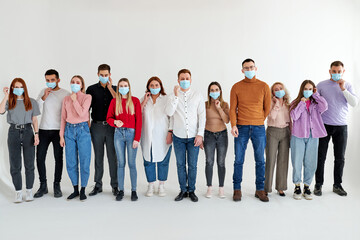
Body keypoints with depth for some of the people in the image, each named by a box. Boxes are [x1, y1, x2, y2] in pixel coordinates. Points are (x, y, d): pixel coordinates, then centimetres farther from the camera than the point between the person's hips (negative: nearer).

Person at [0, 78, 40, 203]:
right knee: (15, 165, 4)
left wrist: (36, 134, -3)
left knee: (29, 164, 2)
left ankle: (29, 191, 13)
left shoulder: (31, 102, 8)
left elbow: (34, 120, 8)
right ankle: (18, 191, 14)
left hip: (27, 132, 0)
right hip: (14, 133, 1)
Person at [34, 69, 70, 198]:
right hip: (44, 130, 3)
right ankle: (43, 185, 16)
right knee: (40, 158, 2)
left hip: (58, 130, -2)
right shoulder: (43, 92, 9)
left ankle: (57, 185, 14)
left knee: (58, 158, 1)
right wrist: (44, 97, -11)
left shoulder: (66, 93, 0)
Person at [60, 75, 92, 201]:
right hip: (69, 130, 4)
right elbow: (63, 118, 12)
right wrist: (61, 135, 8)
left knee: (84, 161, -1)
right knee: (71, 162, 5)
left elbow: (82, 113, -13)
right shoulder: (66, 99, 12)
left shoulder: (87, 97, 1)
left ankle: (83, 190, 12)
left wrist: (75, 100, -8)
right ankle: (75, 189, 19)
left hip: (82, 129, -3)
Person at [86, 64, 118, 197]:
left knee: (112, 156, 1)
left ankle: (115, 185, 11)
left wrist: (110, 88, -9)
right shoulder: (91, 89, 7)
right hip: (97, 126, 1)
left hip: (111, 126, 0)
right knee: (98, 156, 7)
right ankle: (98, 185, 17)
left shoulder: (114, 89, 9)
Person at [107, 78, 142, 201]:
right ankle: (121, 190, 14)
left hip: (131, 133, -2)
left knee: (132, 163, 1)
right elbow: (109, 117, 10)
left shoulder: (135, 101, 2)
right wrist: (115, 122, -14)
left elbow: (139, 120, -2)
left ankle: (134, 190, 11)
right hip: (118, 133, 2)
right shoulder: (114, 101, 8)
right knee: (120, 163, 5)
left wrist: (137, 138, -8)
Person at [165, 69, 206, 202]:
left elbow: (202, 116, 0)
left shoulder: (197, 96, 2)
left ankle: (191, 190, 20)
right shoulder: (173, 96, 3)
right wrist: (176, 96, -19)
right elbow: (169, 113, -13)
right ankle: (183, 190, 21)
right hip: (178, 136, 1)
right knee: (180, 165, 8)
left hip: (193, 137, 0)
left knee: (192, 165, 5)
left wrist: (200, 134, -7)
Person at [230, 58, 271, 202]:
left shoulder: (264, 86, 5)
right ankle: (237, 189, 13)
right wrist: (233, 125, -11)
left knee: (260, 160, 6)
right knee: (239, 160, 2)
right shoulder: (236, 87, 4)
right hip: (241, 128, -1)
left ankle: (260, 189, 18)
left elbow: (267, 108, 10)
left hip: (259, 128, 1)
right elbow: (232, 108, 1)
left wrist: (258, 121, 9)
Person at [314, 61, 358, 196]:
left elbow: (355, 103, -3)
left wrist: (343, 89, -13)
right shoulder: (321, 85, 3)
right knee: (321, 157, 2)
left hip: (341, 126, 2)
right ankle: (318, 185, 12)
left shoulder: (347, 85, 7)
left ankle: (337, 185, 21)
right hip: (324, 125, -1)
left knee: (340, 158, 8)